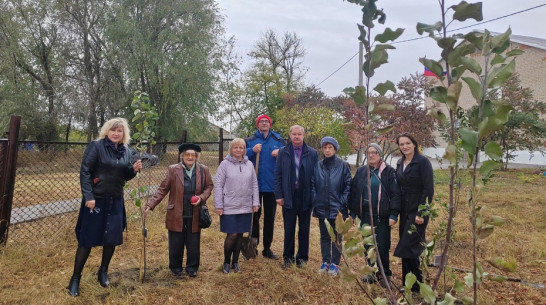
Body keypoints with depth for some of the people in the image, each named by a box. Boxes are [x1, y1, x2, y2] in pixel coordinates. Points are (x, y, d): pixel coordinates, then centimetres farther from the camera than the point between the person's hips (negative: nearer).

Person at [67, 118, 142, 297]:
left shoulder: (125, 151, 6)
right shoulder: (96, 146, -9)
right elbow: (84, 171, -13)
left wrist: (134, 170, -9)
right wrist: (88, 196, -19)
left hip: (116, 202, 5)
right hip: (96, 200, -5)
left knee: (113, 239, 11)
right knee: (87, 240, 3)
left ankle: (103, 272, 33)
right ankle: (75, 279, 21)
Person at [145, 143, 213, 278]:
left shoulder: (203, 170, -1)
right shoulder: (173, 170, -5)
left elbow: (209, 186, 9)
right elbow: (162, 190, -3)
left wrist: (202, 197, -9)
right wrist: (150, 205, -11)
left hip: (195, 215, 1)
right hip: (176, 215, -1)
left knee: (193, 244, 10)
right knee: (176, 244, 11)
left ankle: (192, 268, 30)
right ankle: (176, 267, 32)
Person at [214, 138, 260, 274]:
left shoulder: (249, 164, 7)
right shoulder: (225, 164, -4)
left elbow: (254, 185, 10)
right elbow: (218, 186, -4)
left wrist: (256, 202, 5)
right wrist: (218, 205, -8)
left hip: (245, 207, 4)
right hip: (229, 207, -3)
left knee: (240, 235, 10)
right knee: (232, 235, -3)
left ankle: (235, 262, 26)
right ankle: (226, 262, 19)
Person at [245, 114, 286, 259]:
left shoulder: (279, 141, 7)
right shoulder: (249, 141, 4)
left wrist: (280, 153, -12)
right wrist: (252, 151, -18)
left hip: (272, 186, 2)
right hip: (254, 186, -1)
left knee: (270, 217, 10)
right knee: (254, 216, 4)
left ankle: (267, 248, 22)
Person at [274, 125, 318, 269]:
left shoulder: (312, 153, 0)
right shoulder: (283, 152, 2)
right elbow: (277, 175, 1)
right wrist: (279, 195, -5)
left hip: (305, 197, 0)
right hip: (288, 197, 0)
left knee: (304, 229, 12)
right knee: (289, 229, 10)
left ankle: (302, 257, 27)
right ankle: (288, 257, 25)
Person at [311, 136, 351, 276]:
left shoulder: (343, 165, -4)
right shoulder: (318, 166, 3)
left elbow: (348, 185, -4)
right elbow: (313, 184, 7)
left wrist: (343, 201, -9)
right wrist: (315, 199, -2)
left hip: (337, 208, -2)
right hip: (322, 207, 3)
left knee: (337, 237, 9)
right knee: (324, 236, 13)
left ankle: (335, 263, 20)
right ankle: (325, 262, 25)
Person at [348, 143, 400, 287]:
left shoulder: (389, 171, -2)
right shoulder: (361, 171, 9)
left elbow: (395, 194, -6)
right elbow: (354, 193, 10)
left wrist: (393, 214, -12)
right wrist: (352, 213, 7)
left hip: (382, 215, -4)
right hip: (365, 215, 4)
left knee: (382, 246, 0)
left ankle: (385, 274, 17)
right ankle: (373, 272, 25)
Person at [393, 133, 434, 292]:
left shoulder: (423, 162, -11)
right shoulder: (400, 163, 9)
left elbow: (429, 189, -15)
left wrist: (422, 213, -19)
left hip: (417, 212, -6)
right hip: (404, 211, 7)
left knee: (408, 247, -8)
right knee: (406, 248, 10)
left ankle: (416, 286, 8)